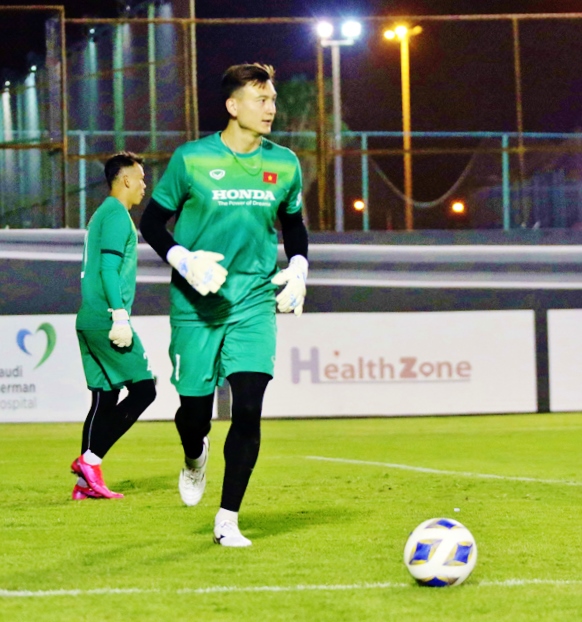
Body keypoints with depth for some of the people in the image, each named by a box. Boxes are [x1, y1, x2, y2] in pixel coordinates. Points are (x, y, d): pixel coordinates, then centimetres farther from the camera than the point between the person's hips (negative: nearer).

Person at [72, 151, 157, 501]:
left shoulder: (104, 214, 21)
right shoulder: (117, 215, -9)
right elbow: (109, 268, -19)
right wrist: (120, 317, -23)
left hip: (90, 320, 10)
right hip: (105, 319, -10)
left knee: (105, 398, 8)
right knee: (143, 388, -8)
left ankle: (87, 482, 6)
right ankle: (91, 459, -11)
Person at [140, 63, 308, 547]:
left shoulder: (284, 165, 4)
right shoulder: (191, 160, -6)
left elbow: (293, 224, 21)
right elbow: (153, 222, 1)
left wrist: (298, 268, 4)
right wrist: (184, 260, -15)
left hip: (255, 302, 2)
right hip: (196, 304, -2)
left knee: (249, 407, -12)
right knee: (195, 406, 3)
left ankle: (228, 520, -1)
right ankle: (195, 458, 43)